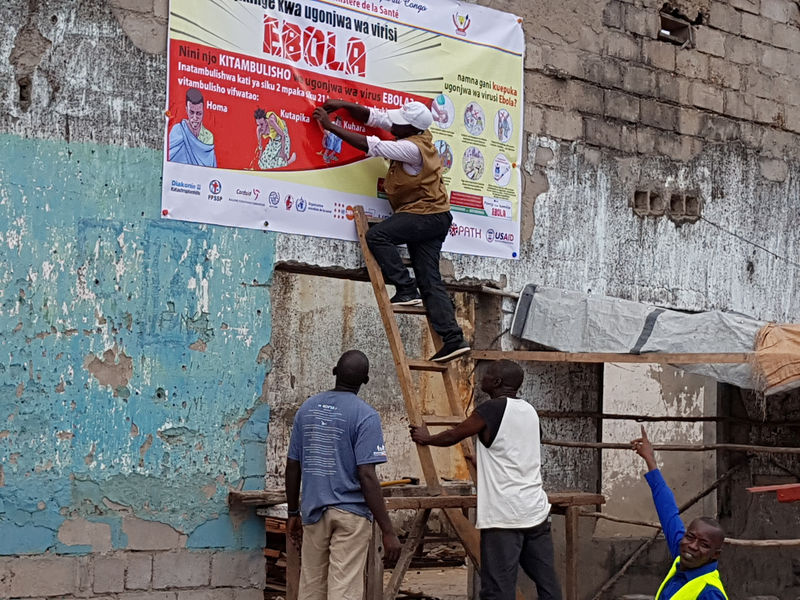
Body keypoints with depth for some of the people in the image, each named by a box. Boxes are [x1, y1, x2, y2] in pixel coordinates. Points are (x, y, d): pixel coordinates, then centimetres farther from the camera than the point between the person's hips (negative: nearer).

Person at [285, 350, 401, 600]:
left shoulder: (307, 408, 6)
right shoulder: (365, 415, -11)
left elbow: (293, 466, 9)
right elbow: (367, 476, -17)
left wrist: (293, 513, 20)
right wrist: (388, 531, -15)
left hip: (313, 511, 5)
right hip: (351, 514, -5)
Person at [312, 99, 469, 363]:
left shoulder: (412, 148, -20)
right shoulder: (417, 133, 5)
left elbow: (369, 145, -22)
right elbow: (373, 116, 11)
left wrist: (330, 126, -17)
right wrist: (342, 105, 0)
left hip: (425, 216, -10)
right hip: (431, 217, 10)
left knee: (377, 236, -21)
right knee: (430, 281, 2)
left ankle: (406, 291, -18)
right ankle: (453, 338, -4)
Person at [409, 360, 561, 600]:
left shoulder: (491, 410, -7)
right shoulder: (529, 411, 14)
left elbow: (453, 436, 5)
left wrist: (426, 438, 25)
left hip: (504, 516, -7)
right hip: (536, 511, 7)